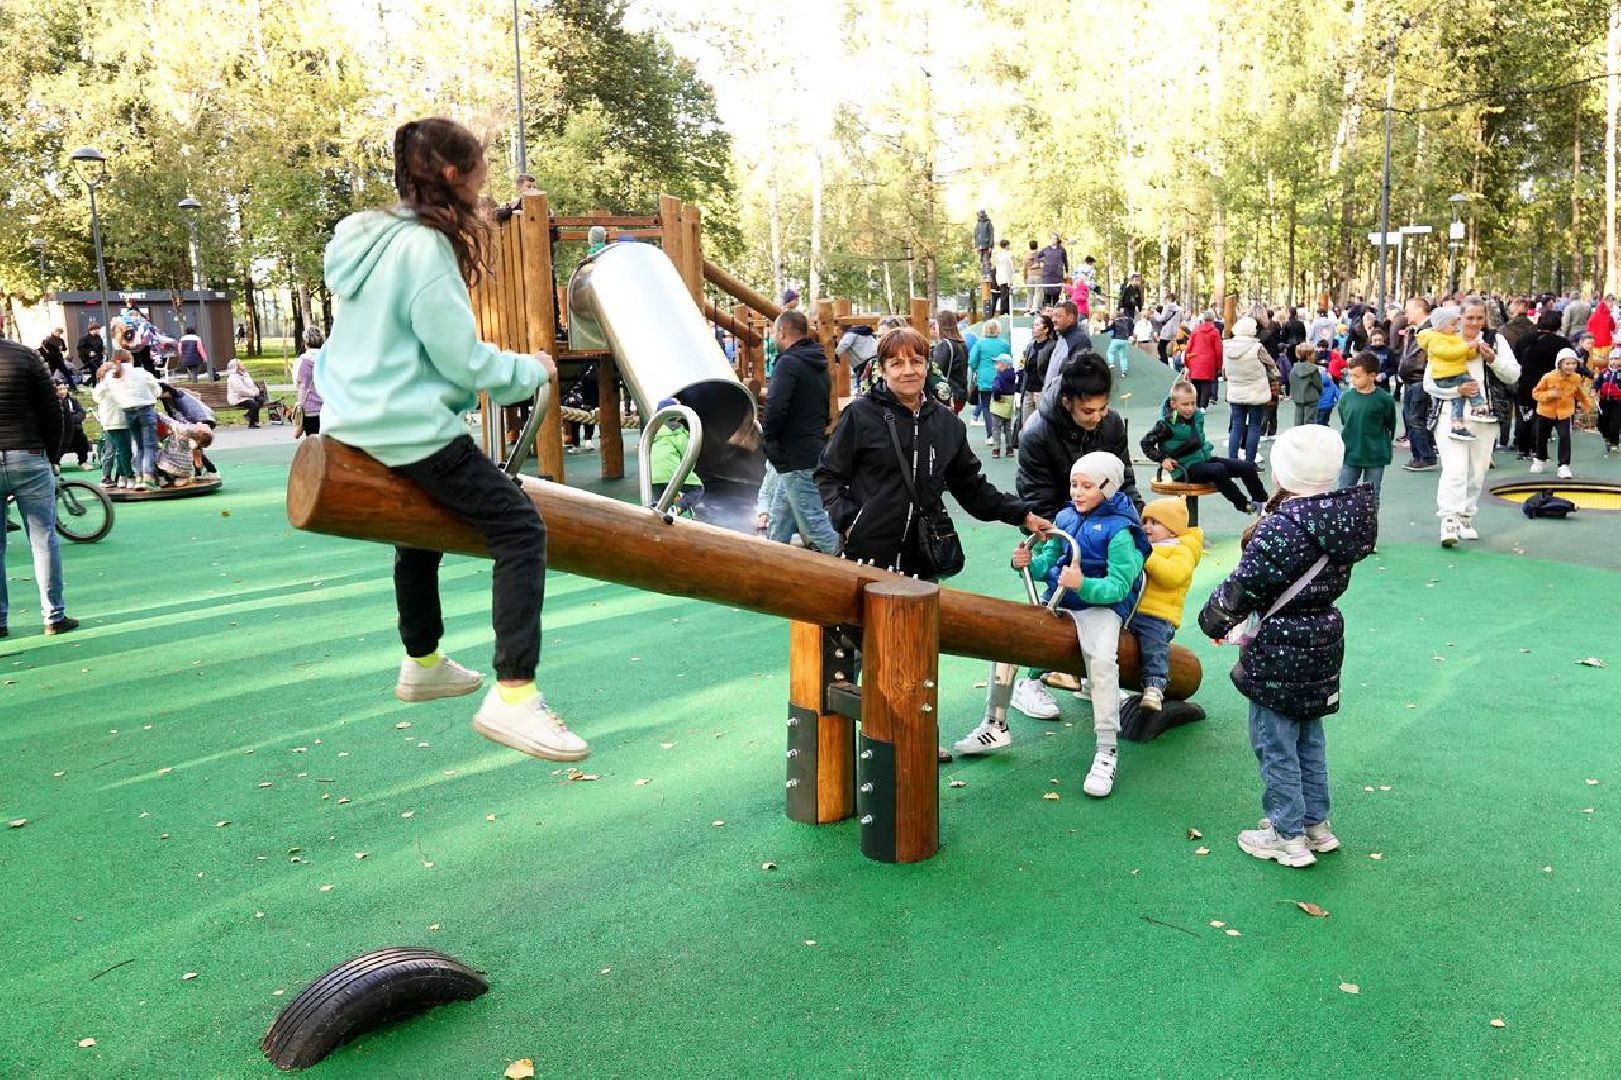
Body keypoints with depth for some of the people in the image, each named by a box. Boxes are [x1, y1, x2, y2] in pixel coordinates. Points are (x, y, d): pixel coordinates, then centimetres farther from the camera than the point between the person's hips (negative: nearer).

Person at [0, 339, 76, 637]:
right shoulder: (24, 355, -4)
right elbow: (51, 412, -3)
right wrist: (50, 455, 7)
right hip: (28, 458, -2)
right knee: (43, 540, 4)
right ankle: (54, 616, 6)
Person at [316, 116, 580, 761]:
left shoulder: (365, 236, 13)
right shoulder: (423, 247, -17)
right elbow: (462, 360, -17)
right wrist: (531, 371, -1)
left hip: (358, 420, 11)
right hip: (412, 429, -10)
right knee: (521, 529, -13)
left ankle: (422, 664, 43)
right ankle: (512, 696, -20)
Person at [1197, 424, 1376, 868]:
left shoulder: (1281, 527, -24)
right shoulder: (1343, 518, 1)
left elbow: (1242, 587, -19)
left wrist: (1213, 620, -1)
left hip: (1279, 651, -8)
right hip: (1323, 644, 8)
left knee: (1274, 743, 6)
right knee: (1309, 738, 21)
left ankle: (1288, 836, 16)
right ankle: (1316, 823, 34)